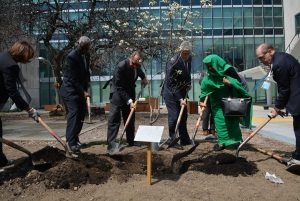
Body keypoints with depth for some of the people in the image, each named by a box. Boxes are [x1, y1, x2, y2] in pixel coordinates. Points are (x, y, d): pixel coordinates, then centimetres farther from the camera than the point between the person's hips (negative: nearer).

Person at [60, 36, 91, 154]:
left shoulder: (86, 55, 7)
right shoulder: (71, 57, -17)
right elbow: (72, 78, -20)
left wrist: (86, 88, 7)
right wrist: (83, 91, -20)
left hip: (81, 90, 8)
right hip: (70, 90, -8)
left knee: (81, 114, 6)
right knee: (73, 113, -14)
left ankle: (74, 138, 18)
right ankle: (71, 142, -12)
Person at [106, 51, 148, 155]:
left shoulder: (137, 65, -11)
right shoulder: (121, 66, -30)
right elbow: (120, 87, -28)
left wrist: (143, 77, 3)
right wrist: (129, 101, -34)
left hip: (130, 91, 6)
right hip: (117, 91, -6)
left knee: (130, 117, 11)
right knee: (114, 118, -13)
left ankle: (131, 141, 24)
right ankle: (111, 144, -14)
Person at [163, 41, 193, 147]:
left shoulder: (189, 59, -3)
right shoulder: (173, 62, -25)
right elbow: (171, 84, -24)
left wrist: (188, 85, 5)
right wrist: (179, 99, -25)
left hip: (182, 92, 7)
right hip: (171, 93, -7)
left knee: (183, 115, 11)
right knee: (174, 115, -8)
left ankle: (185, 139, 21)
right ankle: (172, 139, 7)